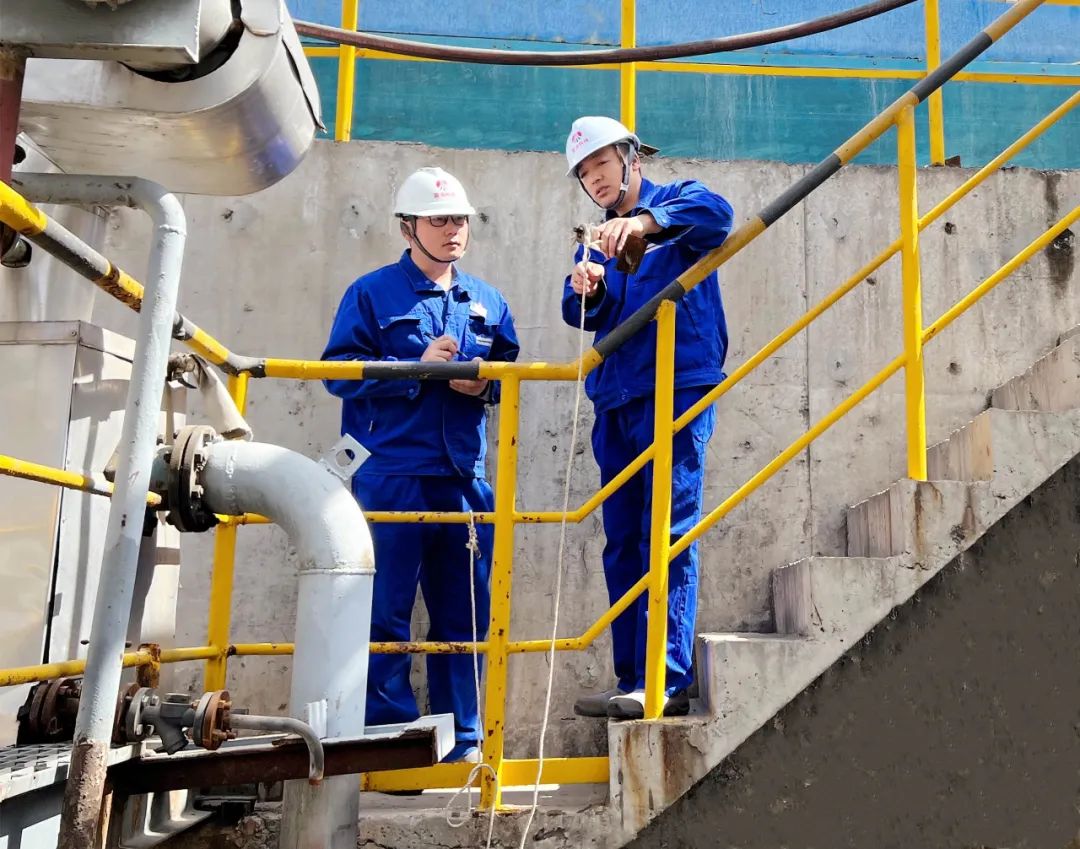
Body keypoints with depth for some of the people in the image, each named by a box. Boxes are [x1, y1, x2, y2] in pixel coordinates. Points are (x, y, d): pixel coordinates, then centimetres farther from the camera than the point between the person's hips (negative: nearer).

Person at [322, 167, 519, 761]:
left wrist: (486, 383, -3)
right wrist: (418, 366, -15)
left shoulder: (487, 303, 16)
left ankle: (462, 742, 21)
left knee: (465, 616, 9)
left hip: (465, 480, 5)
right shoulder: (372, 294, 2)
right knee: (386, 616, -2)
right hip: (392, 478, -4)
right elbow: (339, 371, -5)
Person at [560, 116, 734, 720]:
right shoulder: (598, 239, 23)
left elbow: (717, 212, -17)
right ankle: (631, 682, 11)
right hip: (616, 402, 6)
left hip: (675, 392, -6)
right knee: (622, 545, 5)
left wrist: (645, 222, -32)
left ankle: (667, 682, -9)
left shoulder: (676, 203, 8)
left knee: (667, 537, -11)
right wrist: (586, 290, -14)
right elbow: (581, 316, 8)